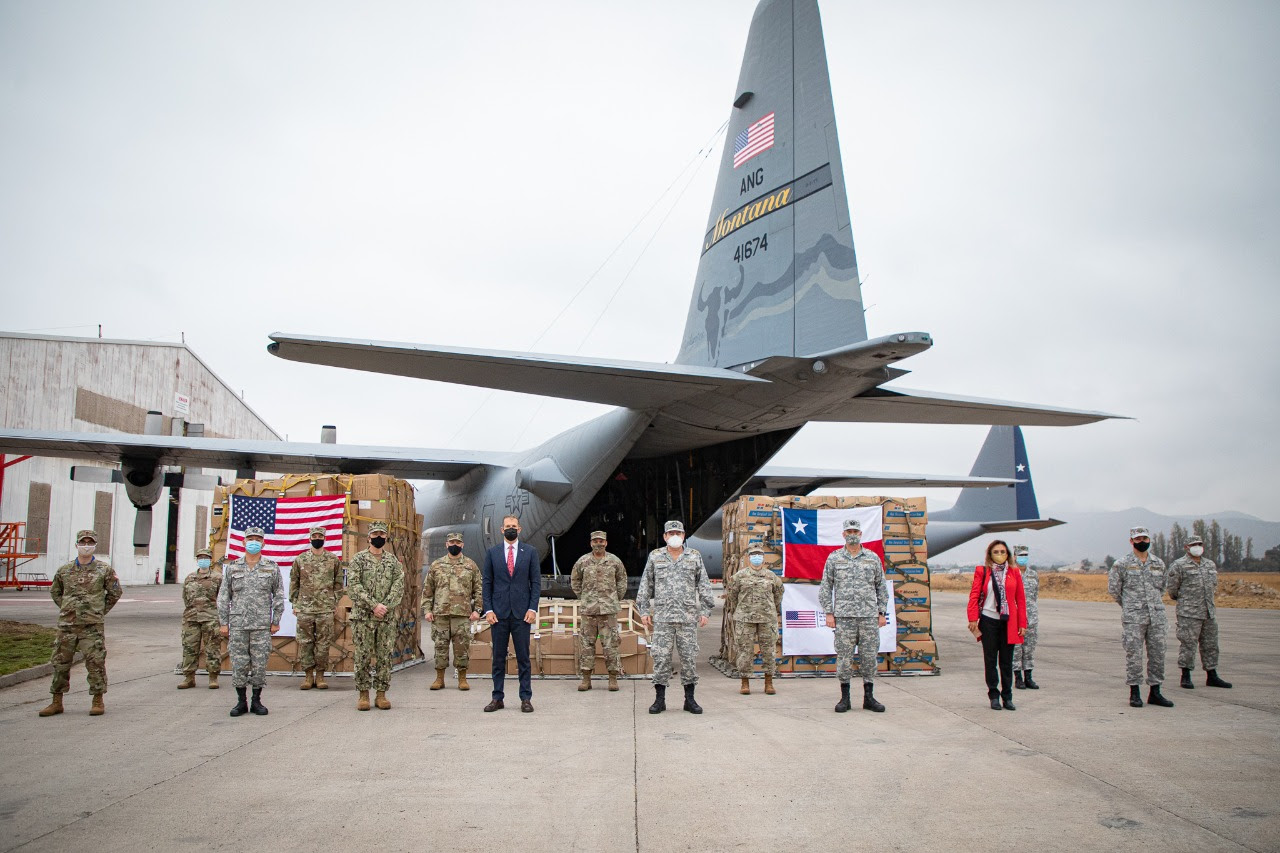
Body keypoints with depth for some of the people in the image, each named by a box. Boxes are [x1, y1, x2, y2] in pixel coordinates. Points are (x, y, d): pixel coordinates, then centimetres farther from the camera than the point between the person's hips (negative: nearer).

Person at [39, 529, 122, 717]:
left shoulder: (104, 570, 1)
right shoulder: (64, 570, 8)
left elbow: (115, 592, 9)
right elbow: (55, 591, 22)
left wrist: (100, 611, 6)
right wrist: (66, 609, 12)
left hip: (93, 625, -3)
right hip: (67, 624, 3)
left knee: (95, 662, -2)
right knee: (60, 661, 7)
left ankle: (98, 701, 8)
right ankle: (56, 702, 19)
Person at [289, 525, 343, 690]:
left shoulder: (334, 560, 4)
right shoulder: (300, 559, 5)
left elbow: (338, 583, 9)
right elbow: (294, 583, 10)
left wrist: (334, 602, 2)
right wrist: (295, 605, 5)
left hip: (326, 610, -1)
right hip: (304, 609, 1)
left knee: (323, 643, 2)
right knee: (305, 643, 3)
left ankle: (320, 675, 10)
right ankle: (308, 675, 12)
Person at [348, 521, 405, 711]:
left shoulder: (393, 561, 10)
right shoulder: (358, 559, 2)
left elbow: (399, 586, 2)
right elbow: (354, 586, -8)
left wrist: (386, 606, -13)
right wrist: (373, 605, -16)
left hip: (387, 617, 2)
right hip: (363, 616, -2)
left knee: (385, 657, 4)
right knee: (363, 656, 1)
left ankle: (381, 694, 11)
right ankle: (363, 694, 10)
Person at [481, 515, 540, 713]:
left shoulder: (530, 552, 5)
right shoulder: (492, 553, 7)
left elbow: (536, 582, 4)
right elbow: (486, 582, 6)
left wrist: (533, 608, -6)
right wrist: (488, 609, -3)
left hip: (521, 612, -1)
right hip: (499, 612, 1)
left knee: (523, 657, 2)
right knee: (498, 657, 5)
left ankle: (526, 698, 8)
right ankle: (497, 698, 13)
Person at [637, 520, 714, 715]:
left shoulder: (694, 556, 8)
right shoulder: (655, 556, 8)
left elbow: (704, 585, 8)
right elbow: (646, 585, 10)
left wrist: (705, 611, 1)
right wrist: (644, 610, 4)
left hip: (688, 617, 0)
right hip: (662, 616, 0)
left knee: (689, 656, 2)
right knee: (661, 657, -1)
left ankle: (690, 699, 11)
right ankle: (660, 699, 7)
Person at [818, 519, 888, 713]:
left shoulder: (873, 558, 9)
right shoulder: (834, 558, 5)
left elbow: (881, 587, 12)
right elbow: (826, 587, 6)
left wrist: (882, 613, 6)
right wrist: (828, 613, -1)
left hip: (869, 616, 1)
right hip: (844, 616, -1)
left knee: (869, 656, 4)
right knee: (844, 657, 1)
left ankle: (869, 697, 14)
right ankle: (845, 698, 11)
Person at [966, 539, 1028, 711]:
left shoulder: (1014, 573, 5)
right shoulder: (982, 571, 1)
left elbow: (1021, 599, 5)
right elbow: (974, 596, -2)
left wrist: (1022, 624, 1)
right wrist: (973, 618, -11)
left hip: (1008, 622, 1)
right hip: (988, 621, -1)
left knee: (1006, 661, 7)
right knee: (990, 660, 5)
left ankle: (1007, 697, 17)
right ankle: (994, 696, 15)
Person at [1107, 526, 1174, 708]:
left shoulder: (1159, 563, 10)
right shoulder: (1122, 564, -3)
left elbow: (1162, 587, 22)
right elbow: (1113, 589, 3)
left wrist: (1155, 604, 15)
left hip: (1157, 616, 4)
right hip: (1133, 618, -4)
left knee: (1157, 654, 6)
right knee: (1133, 654, -2)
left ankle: (1154, 693, 15)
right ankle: (1134, 693, 6)